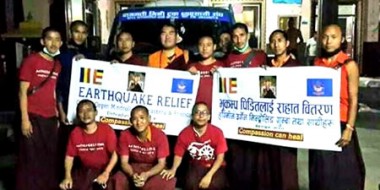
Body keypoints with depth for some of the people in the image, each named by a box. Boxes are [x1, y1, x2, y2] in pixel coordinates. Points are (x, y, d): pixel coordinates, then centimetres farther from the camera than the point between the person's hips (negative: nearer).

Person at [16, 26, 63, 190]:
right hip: (33, 118, -5)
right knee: (31, 159, 2)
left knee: (50, 158, 10)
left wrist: (58, 115, 11)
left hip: (50, 119, 5)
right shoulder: (31, 61, -6)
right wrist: (25, 119, -12)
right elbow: (22, 92, -8)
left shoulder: (57, 65, 11)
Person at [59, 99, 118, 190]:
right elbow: (69, 156, 4)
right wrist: (68, 176, -11)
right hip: (83, 170, 3)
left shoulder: (107, 130, -12)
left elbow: (114, 154, -11)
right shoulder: (75, 133, -1)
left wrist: (106, 173, -23)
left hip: (103, 169, -3)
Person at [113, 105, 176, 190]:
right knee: (117, 180, -28)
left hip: (154, 170, -1)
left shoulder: (160, 135, -17)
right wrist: (132, 175, -32)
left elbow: (161, 163, -15)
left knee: (169, 183, -31)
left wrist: (147, 175, -34)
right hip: (133, 168, 2)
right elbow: (124, 162, -11)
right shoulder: (125, 135, -12)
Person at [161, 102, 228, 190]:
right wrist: (173, 170, -23)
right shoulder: (184, 133, -11)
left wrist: (209, 175, -26)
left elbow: (220, 157, -13)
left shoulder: (217, 132, -16)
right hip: (196, 166, 1)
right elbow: (178, 155, -1)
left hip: (215, 167, -1)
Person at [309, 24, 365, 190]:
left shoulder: (349, 65, -5)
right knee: (320, 171, 12)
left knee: (342, 172, 3)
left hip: (340, 125, -4)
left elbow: (353, 99, -7)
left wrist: (349, 128, -14)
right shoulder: (317, 63, 7)